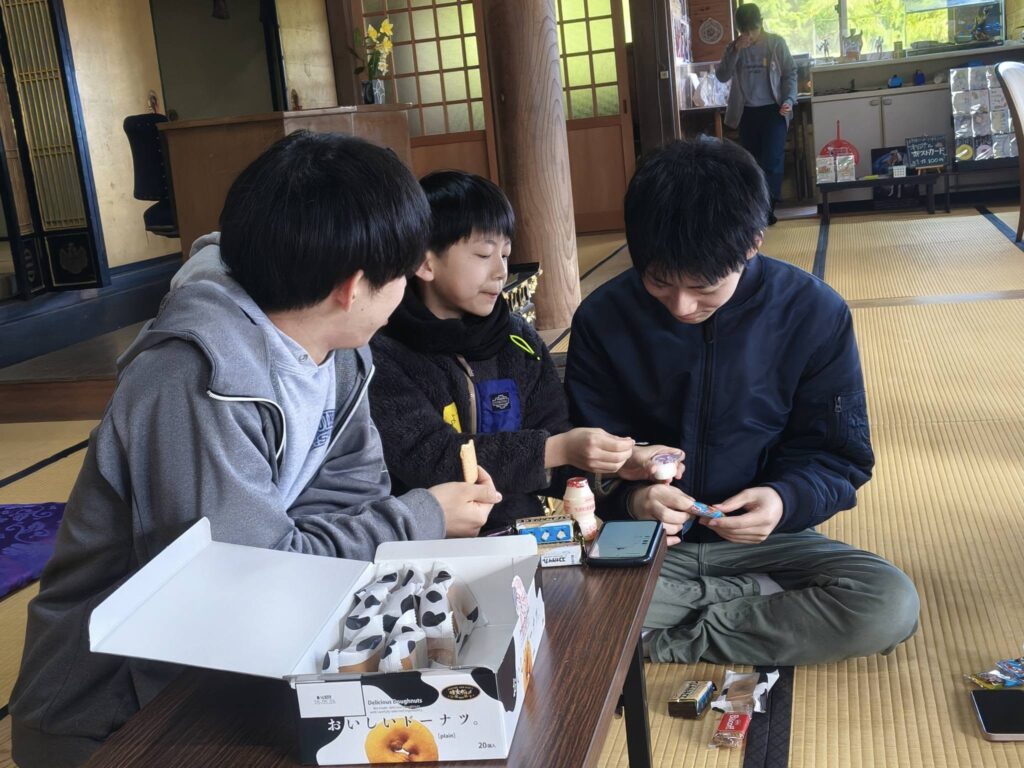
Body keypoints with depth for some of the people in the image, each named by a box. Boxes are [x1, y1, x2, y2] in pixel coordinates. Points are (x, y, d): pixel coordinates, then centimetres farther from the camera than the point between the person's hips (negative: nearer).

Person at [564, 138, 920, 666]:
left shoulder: (813, 313, -9)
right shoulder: (602, 319, -8)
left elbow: (839, 456, -2)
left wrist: (786, 500, -25)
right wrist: (630, 498, -25)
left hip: (763, 541, 0)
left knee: (891, 605, -28)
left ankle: (673, 642, -14)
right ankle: (768, 600, -12)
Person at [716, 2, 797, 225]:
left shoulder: (776, 43, -1)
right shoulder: (734, 47, 6)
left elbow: (790, 73, 1)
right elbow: (722, 76, -4)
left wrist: (789, 100, -14)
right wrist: (735, 51, -15)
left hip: (772, 110, -3)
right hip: (746, 112, 3)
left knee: (772, 160, -13)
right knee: (751, 161, 7)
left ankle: (766, 209, -13)